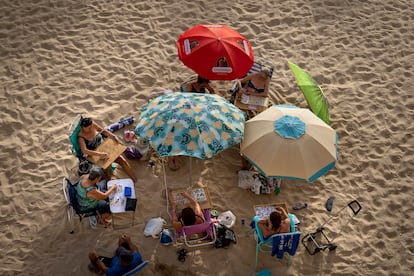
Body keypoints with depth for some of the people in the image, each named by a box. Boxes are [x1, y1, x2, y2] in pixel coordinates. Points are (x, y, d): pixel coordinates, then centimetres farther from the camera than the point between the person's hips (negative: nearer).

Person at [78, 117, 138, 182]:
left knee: (123, 160, -9)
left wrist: (114, 136, -2)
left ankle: (135, 181, -4)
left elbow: (103, 130, 8)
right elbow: (84, 151, -34)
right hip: (96, 155, -4)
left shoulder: (93, 125, -9)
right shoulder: (81, 137, -21)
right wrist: (100, 154, -41)